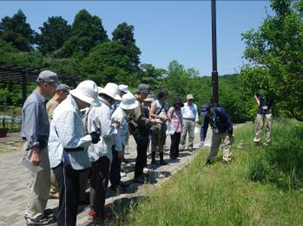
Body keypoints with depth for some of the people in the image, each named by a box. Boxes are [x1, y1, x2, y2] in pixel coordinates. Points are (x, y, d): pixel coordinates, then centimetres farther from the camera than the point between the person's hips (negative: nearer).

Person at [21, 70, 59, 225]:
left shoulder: (40, 101, 11)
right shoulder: (34, 102, -19)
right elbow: (32, 129, -23)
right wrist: (34, 151, -26)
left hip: (41, 145, 10)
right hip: (36, 146, -10)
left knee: (42, 182, 19)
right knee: (39, 183, 0)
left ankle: (38, 211, 32)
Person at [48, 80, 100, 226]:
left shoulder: (73, 108, 12)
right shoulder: (68, 111, -22)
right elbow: (69, 141, -26)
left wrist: (89, 136, 2)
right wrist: (90, 138, -15)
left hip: (72, 161, 11)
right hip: (65, 162, -11)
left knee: (73, 199, 21)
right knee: (68, 201, 0)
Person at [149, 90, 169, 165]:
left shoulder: (166, 104, 18)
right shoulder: (155, 103, -2)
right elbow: (151, 114, -8)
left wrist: (167, 117, 5)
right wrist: (161, 117, -13)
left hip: (163, 124, 7)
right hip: (156, 124, -6)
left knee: (161, 143, 10)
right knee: (154, 143, -3)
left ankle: (161, 159, 15)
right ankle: (153, 159, 3)